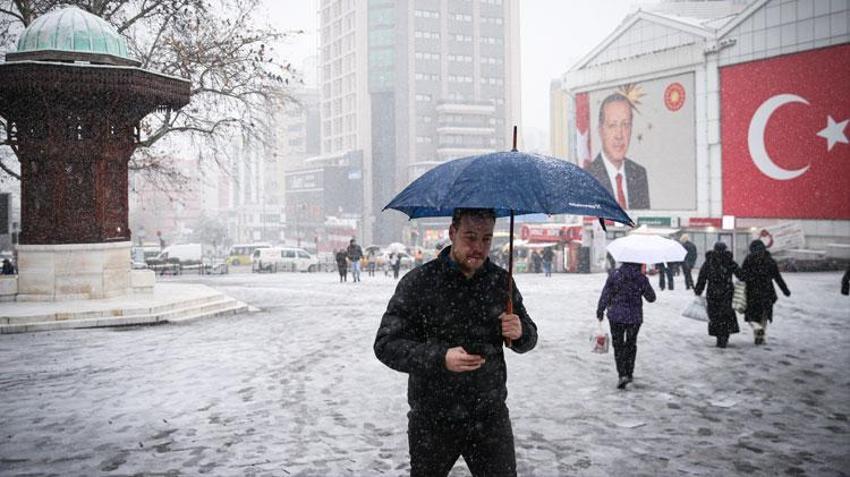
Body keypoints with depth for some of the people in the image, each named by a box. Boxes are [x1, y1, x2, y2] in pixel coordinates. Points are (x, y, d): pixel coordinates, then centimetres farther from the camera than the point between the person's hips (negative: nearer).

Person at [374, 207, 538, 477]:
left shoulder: (501, 281, 2)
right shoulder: (418, 283, -10)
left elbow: (528, 339, 12)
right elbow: (386, 345, -12)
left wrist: (520, 333, -13)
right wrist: (440, 358, -26)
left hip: (490, 416, 3)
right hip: (432, 421, -2)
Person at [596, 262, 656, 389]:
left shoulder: (614, 275, -8)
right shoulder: (641, 278, -6)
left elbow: (605, 295, -7)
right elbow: (651, 297, 4)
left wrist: (600, 311, 2)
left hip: (616, 316, -1)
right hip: (635, 317, 1)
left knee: (618, 345, 6)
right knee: (631, 345, 19)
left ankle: (622, 375, -7)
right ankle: (629, 373, 25)